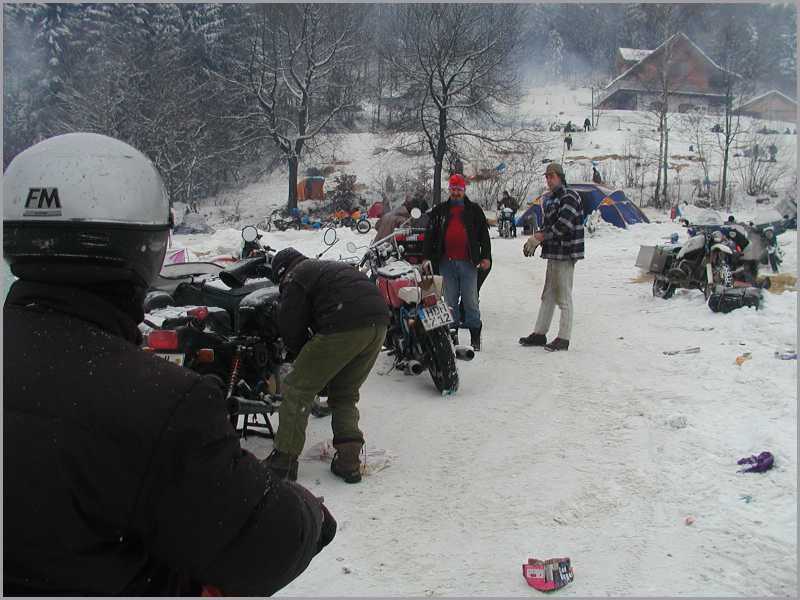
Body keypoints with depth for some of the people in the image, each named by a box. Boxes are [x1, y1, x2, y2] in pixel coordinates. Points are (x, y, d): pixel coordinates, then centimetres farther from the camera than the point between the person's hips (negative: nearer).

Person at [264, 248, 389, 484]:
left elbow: (291, 326, 5)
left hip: (344, 327, -8)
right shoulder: (331, 266, 35)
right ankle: (348, 461, 12)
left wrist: (304, 356, 23)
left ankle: (284, 461, 5)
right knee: (345, 394, 20)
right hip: (379, 323, 8)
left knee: (297, 390, 4)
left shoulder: (294, 277, 10)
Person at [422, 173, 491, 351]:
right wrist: (427, 257, 3)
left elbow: (484, 235, 7)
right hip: (446, 263, 2)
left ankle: (475, 335, 8)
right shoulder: (439, 211, 13)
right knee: (449, 301, 6)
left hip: (468, 263, -2)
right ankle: (451, 334, 13)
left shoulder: (474, 210, 9)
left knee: (470, 301, 0)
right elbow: (430, 235, 12)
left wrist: (486, 256, -2)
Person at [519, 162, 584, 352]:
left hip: (565, 254, -9)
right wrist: (535, 239, 2)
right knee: (548, 296, 14)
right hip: (553, 254, 9)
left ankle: (563, 339, 4)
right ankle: (539, 334, 22)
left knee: (563, 298, -3)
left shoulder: (569, 196, -11)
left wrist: (540, 237, -16)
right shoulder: (549, 199, 17)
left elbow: (563, 225, -22)